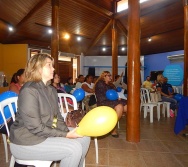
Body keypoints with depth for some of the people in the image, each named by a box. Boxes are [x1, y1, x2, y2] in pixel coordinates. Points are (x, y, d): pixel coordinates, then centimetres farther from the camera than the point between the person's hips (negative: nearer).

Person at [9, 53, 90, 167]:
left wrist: (67, 132, -11)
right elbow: (35, 128, -23)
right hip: (27, 141, -8)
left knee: (84, 138, 2)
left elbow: (57, 117, 7)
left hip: (48, 133, 9)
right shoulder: (29, 90, -20)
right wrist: (65, 135, -20)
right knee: (74, 148, -21)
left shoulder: (51, 90, 8)